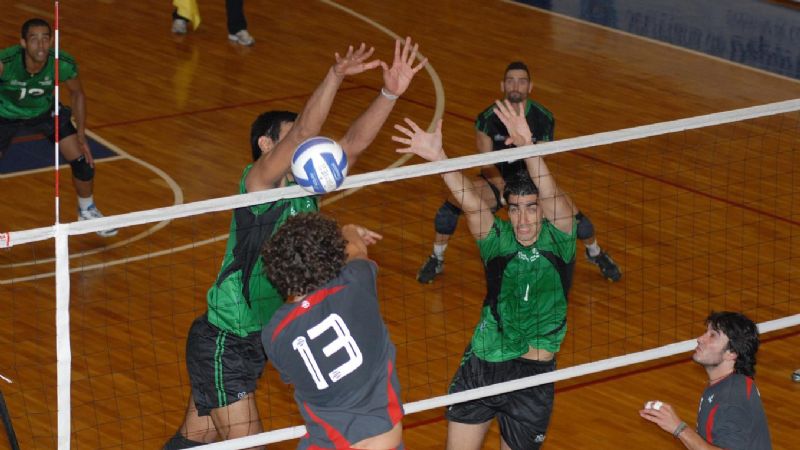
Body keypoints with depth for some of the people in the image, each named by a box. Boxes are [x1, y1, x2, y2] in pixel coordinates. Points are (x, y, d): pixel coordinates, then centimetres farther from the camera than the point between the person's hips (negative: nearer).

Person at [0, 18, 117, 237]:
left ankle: (87, 211, 30)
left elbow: (77, 94, -7)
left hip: (46, 111, 2)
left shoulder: (64, 65, -28)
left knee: (82, 161, 0)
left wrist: (81, 136, -6)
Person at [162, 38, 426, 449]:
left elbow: (354, 142, -5)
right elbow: (303, 133, -33)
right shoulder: (256, 185, -18)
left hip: (257, 340, 8)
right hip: (222, 344, -8)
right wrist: (335, 77, -46)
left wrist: (390, 93, -18)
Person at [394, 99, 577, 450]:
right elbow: (471, 204, -22)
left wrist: (527, 146, -43)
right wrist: (438, 158, -40)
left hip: (533, 378, -1)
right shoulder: (498, 240, -5)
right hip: (480, 366, 2)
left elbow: (553, 198, -25)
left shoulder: (558, 240, -7)